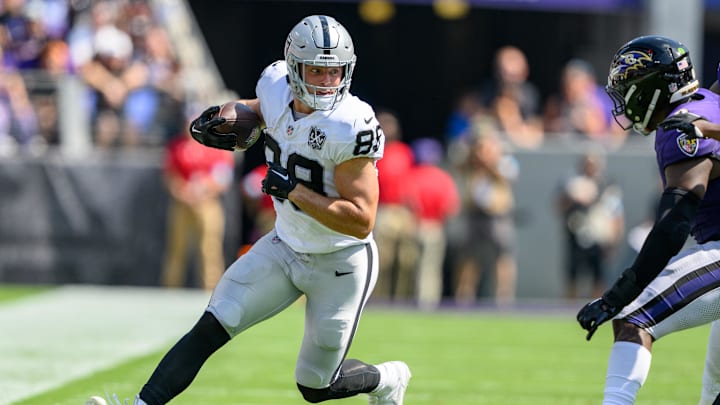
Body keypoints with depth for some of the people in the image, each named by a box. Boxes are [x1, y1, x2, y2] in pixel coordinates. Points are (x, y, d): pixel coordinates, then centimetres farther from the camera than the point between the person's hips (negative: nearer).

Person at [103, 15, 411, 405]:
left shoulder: (350, 126, -28)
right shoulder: (276, 86, -8)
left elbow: (362, 222, -29)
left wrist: (293, 191, -33)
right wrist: (228, 115, 1)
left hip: (340, 266, -5)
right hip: (285, 246, 5)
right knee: (210, 329, -11)